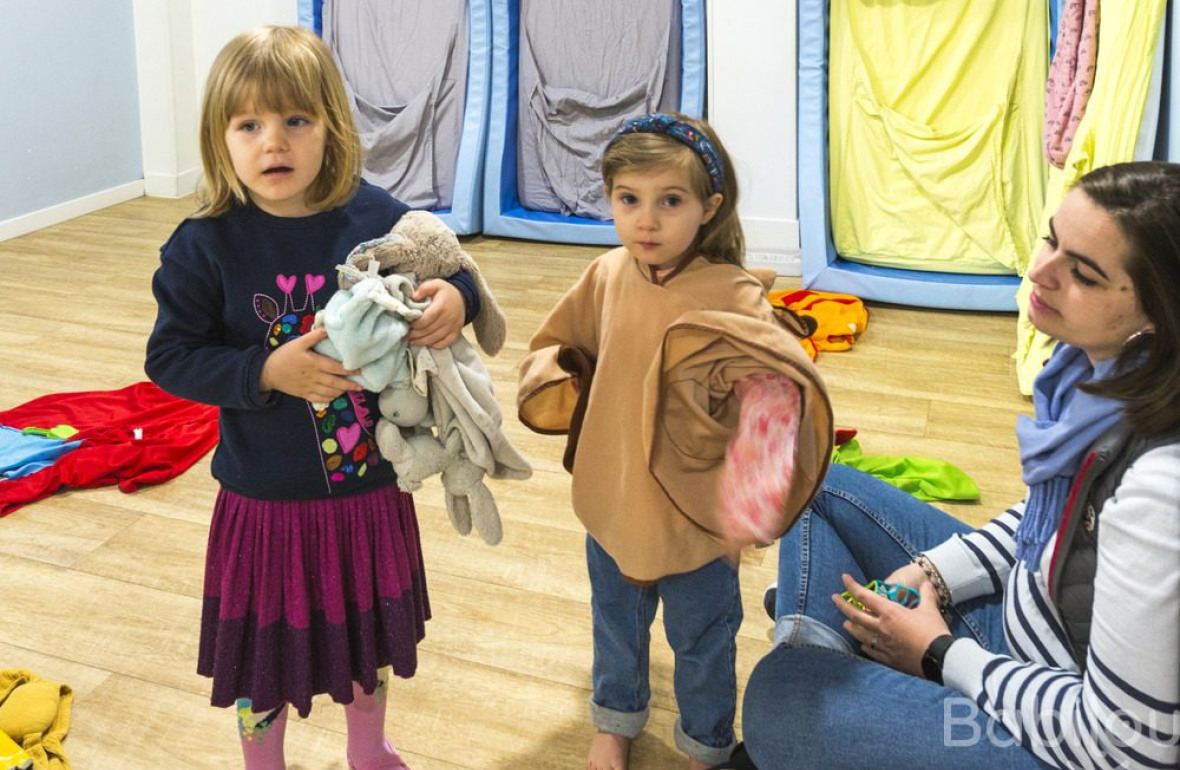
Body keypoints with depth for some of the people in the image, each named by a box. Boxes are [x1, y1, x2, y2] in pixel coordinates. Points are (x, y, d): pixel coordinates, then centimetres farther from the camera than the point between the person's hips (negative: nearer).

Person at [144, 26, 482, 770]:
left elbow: (445, 274, 4)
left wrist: (456, 298, -19)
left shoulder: (377, 217, -10)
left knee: (368, 633, 24)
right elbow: (169, 358, -12)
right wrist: (267, 372, -26)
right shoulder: (204, 246, -15)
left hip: (372, 486, 3)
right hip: (266, 498, -2)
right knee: (262, 652, 17)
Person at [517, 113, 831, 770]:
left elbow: (786, 385, -30)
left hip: (695, 518, -4)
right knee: (616, 624, 28)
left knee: (702, 643, 20)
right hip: (611, 500, 4)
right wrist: (555, 385, -10)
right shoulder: (607, 277, -8)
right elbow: (558, 345, 9)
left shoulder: (733, 297, -23)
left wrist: (759, 394, -50)